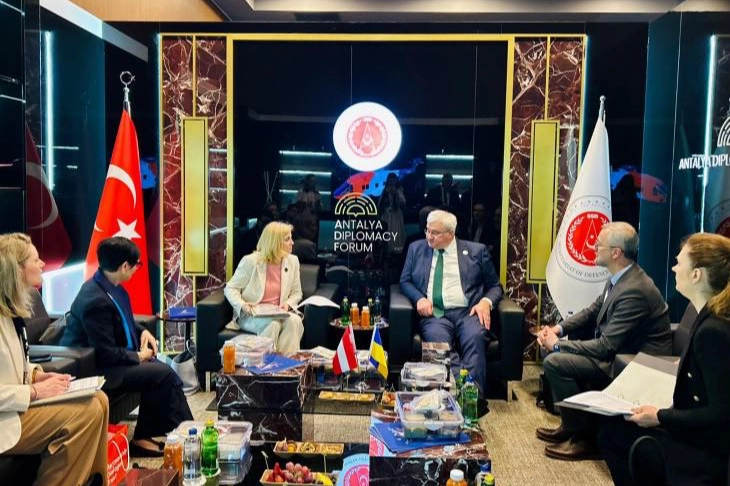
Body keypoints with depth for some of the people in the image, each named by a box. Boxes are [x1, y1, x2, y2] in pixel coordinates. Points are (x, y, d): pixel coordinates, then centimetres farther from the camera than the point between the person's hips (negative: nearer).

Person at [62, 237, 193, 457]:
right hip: (95, 368, -10)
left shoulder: (109, 286, 2)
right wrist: (138, 356, -12)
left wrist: (142, 331, 4)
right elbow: (107, 354, -26)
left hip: (109, 358, 10)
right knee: (163, 373, -14)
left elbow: (122, 321, 21)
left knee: (161, 368, 5)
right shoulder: (97, 300, -27)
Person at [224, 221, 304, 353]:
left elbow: (296, 293, 13)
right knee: (272, 324, -35)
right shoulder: (251, 261, -8)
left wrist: (288, 304, -10)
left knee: (295, 321, -29)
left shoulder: (293, 261, 3)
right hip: (251, 315, -3)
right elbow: (230, 288, -3)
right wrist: (242, 305, -22)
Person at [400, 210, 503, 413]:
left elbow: (494, 285, 16)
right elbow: (405, 281, 19)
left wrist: (486, 302, -6)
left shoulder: (476, 251, 15)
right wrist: (419, 298, -3)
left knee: (475, 338, -34)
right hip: (435, 314, 1)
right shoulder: (416, 248, 19)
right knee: (437, 338, -35)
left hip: (468, 312, 0)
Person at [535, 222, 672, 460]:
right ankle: (571, 425, 18)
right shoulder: (620, 278, 2)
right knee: (554, 350, 9)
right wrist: (558, 329, 0)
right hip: (618, 351, 10)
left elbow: (605, 347, -27)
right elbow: (593, 311, 15)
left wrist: (557, 345, -17)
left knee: (555, 362, -18)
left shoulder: (634, 290, -28)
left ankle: (583, 438, -3)